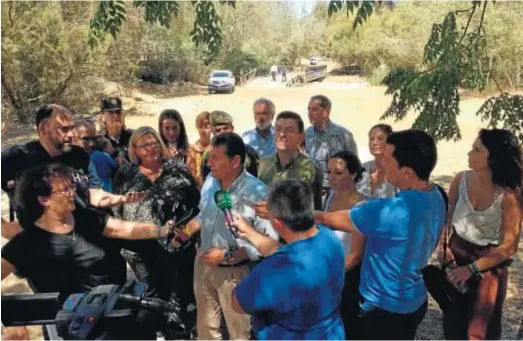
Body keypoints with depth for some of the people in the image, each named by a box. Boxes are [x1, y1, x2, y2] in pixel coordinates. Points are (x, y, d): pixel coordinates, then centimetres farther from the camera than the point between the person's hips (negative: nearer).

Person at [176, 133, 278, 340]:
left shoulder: (257, 192, -26)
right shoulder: (210, 180, -5)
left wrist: (227, 255, -26)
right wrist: (190, 228, -7)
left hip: (234, 271, -6)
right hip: (204, 263, 6)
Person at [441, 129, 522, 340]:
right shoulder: (461, 179, -12)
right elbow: (447, 217, 3)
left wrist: (471, 269, -17)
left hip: (489, 264, -3)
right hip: (456, 254, 4)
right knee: (452, 319, 19)